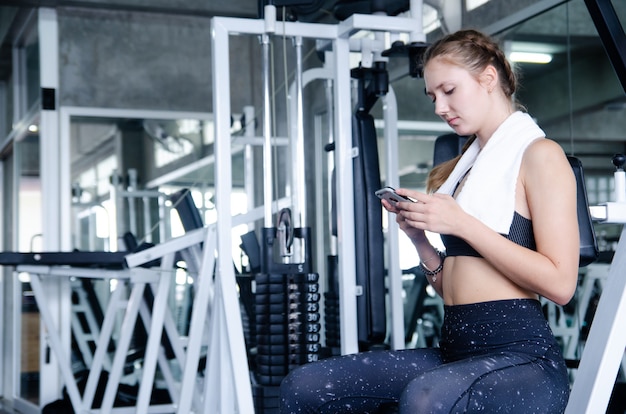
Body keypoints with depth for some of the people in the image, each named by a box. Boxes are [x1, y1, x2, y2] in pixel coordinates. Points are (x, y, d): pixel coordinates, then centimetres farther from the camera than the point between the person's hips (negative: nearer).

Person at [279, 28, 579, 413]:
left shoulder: (538, 154, -3)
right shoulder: (466, 166, 20)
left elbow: (560, 283, -14)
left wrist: (462, 223, -14)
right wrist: (419, 236, 3)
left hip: (521, 355, -7)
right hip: (455, 351, 8)